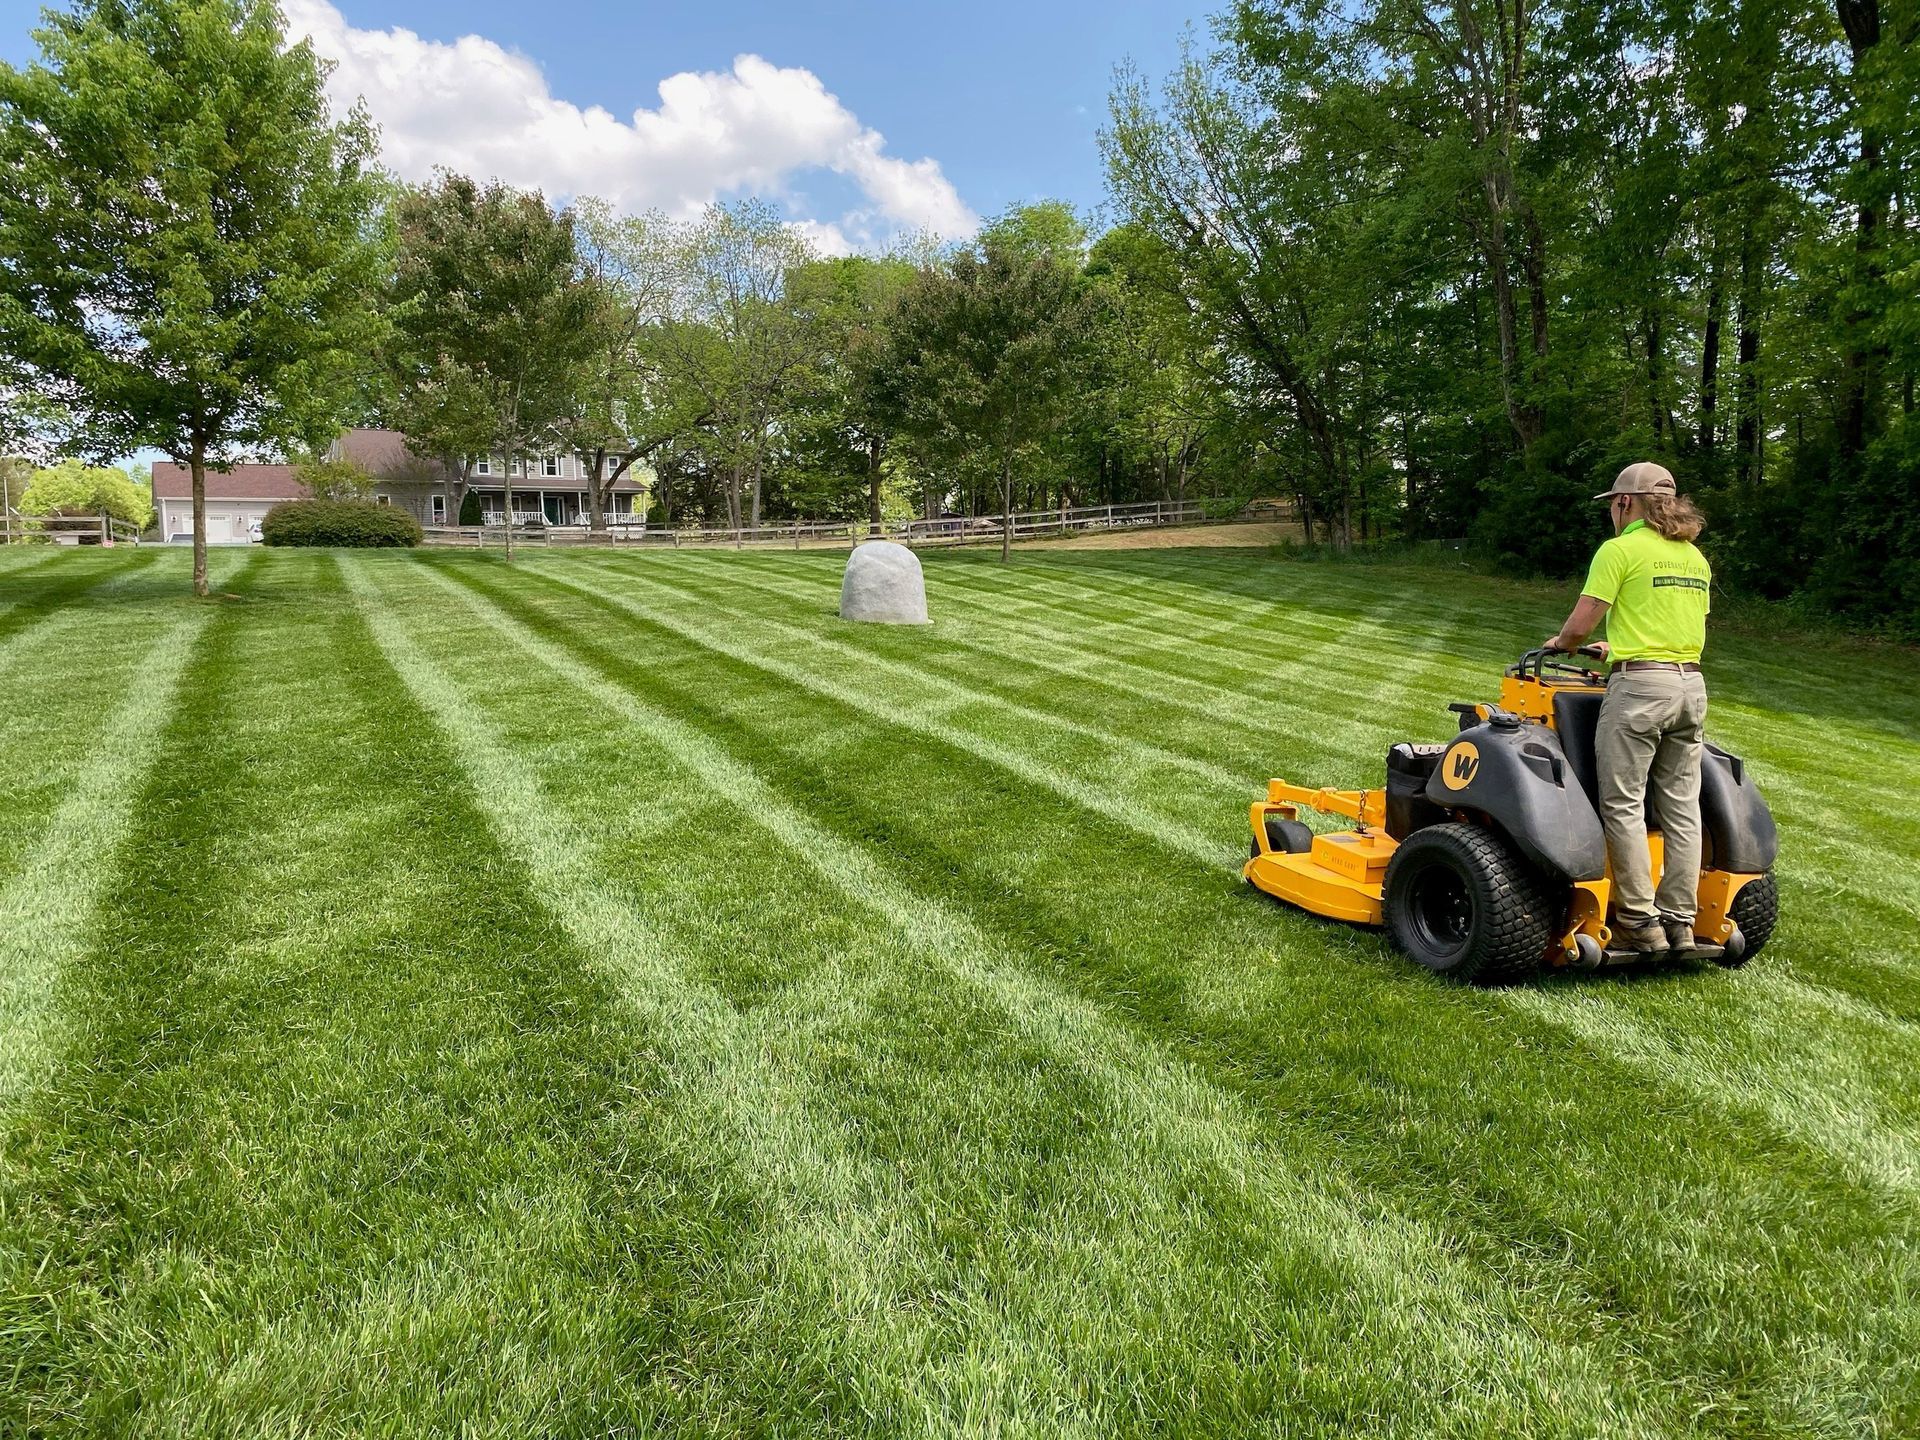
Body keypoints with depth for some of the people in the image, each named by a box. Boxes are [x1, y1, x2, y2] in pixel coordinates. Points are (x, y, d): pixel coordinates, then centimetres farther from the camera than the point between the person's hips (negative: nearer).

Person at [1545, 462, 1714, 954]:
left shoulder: (1620, 550, -5)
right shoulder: (1695, 557, 17)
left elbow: (1581, 624, -9)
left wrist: (1559, 643, 13)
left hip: (1639, 687, -7)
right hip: (1691, 685, 7)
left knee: (1623, 806, -1)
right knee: (1682, 808, 9)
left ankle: (1640, 922, -1)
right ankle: (1680, 922, 13)